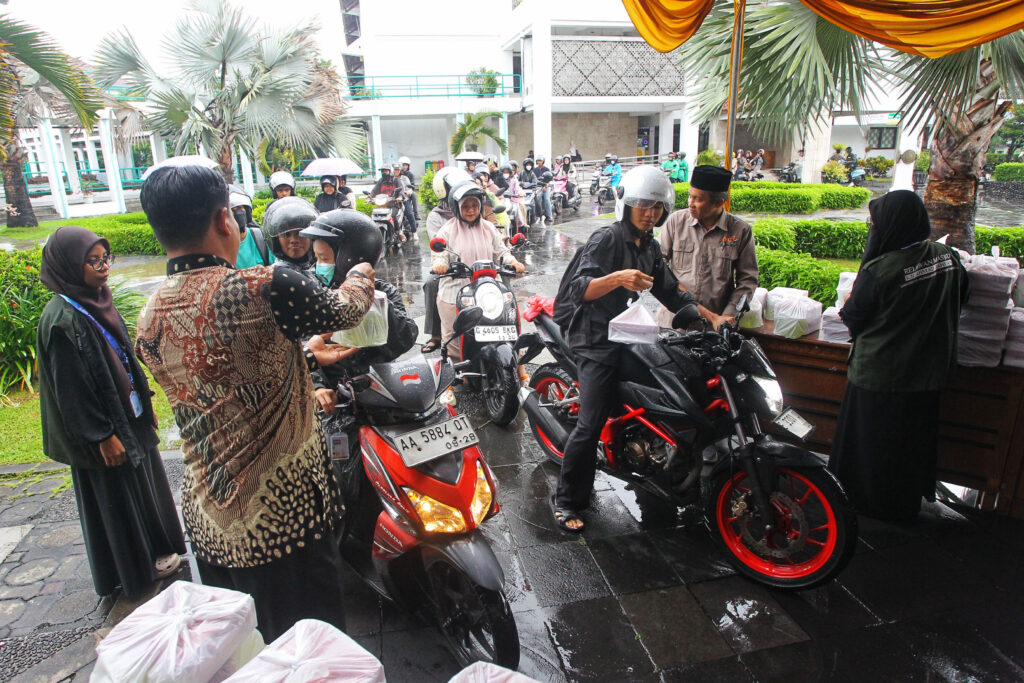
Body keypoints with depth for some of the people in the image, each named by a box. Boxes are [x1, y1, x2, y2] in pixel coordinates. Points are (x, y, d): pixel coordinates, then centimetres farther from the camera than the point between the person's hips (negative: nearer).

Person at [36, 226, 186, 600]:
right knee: (116, 497, 10)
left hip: (129, 414, 8)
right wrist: (102, 436, -18)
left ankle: (155, 548, 41)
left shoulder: (96, 301, 2)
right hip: (103, 428, -8)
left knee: (144, 482, 21)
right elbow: (70, 387, -22)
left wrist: (144, 403, 15)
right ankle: (137, 568, 29)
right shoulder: (62, 320, -23)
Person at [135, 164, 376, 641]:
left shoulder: (149, 321, 0)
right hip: (284, 513, -6)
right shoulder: (266, 289, -22)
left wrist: (305, 356, 24)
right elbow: (343, 310, -4)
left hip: (206, 518, 7)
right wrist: (360, 275, 19)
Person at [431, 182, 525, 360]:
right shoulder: (447, 231, 2)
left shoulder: (489, 229, 13)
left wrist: (513, 262, -9)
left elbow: (500, 253, 11)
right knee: (453, 338, 2)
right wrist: (439, 264, -28)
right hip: (454, 295, -2)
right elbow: (439, 255, -5)